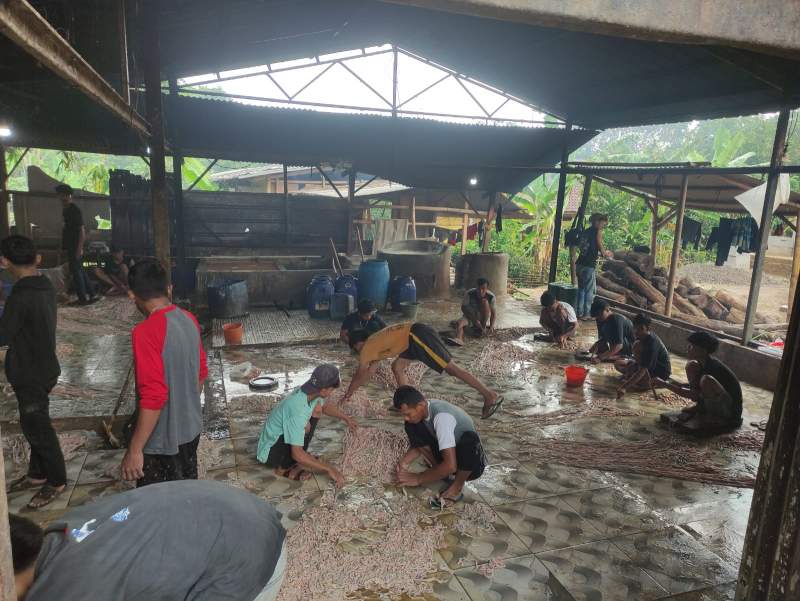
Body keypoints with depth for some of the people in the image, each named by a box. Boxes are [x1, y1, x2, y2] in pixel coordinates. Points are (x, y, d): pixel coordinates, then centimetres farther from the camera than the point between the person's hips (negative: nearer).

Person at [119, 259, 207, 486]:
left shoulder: (146, 332, -25)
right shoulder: (189, 319, -2)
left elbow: (153, 396, -28)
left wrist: (135, 450, -21)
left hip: (161, 440, -7)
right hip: (191, 428, 7)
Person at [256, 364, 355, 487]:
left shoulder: (308, 391, -10)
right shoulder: (297, 410, -37)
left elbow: (325, 406, 17)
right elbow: (297, 454, -35)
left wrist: (345, 418, 9)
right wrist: (329, 469, -29)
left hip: (281, 437, 9)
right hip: (270, 453, -9)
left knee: (316, 406, 0)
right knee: (305, 426, -32)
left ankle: (299, 464, 4)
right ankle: (283, 469, -8)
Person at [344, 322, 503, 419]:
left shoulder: (367, 348, 6)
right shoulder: (375, 343, 30)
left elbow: (359, 376, 14)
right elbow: (370, 370, 42)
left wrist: (346, 396, 26)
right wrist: (353, 390, 48)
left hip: (418, 336, -9)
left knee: (450, 367, -11)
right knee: (397, 367, 17)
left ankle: (491, 396, -12)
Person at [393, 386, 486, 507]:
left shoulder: (442, 416, -33)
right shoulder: (423, 409, -10)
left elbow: (450, 465, -37)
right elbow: (420, 442, 7)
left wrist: (418, 479, -27)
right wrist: (405, 462, -10)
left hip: (471, 464, -7)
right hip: (446, 453, 7)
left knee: (469, 438, -41)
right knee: (411, 427, -8)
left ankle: (457, 486, -14)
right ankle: (437, 470, 2)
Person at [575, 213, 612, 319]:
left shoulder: (586, 231, 15)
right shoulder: (598, 232, -6)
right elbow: (601, 249, -5)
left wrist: (603, 252, 27)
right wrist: (606, 253, 16)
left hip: (580, 264, 7)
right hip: (589, 265, -7)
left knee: (581, 289, 13)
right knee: (590, 291, 0)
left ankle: (579, 313, 16)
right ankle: (586, 314, 1)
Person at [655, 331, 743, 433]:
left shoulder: (713, 367, -27)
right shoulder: (704, 362, -1)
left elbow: (695, 395, -27)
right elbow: (696, 386, 10)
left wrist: (666, 385, -25)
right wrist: (669, 383, -3)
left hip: (730, 411, -9)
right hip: (715, 404, 9)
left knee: (707, 380, -37)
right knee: (691, 365, 0)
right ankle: (700, 407, 3)